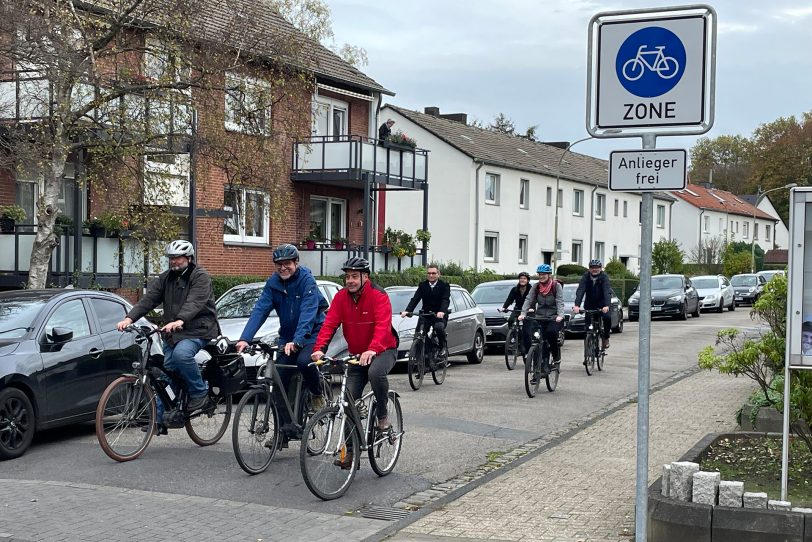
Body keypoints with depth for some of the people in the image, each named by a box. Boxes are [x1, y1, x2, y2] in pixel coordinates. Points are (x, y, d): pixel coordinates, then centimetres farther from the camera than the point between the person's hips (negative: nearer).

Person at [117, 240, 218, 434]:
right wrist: (129, 318, -20)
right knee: (167, 373, 4)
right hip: (173, 332, 6)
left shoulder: (200, 277, -9)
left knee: (181, 353, -34)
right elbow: (148, 299, -3)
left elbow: (195, 303, -26)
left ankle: (199, 392, -14)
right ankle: (160, 420, 11)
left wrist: (179, 321, -44)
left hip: (197, 330, -6)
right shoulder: (166, 278, 9)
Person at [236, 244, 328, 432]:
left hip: (311, 334, -5)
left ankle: (317, 394, -4)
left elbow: (308, 313, -27)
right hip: (287, 337, 5)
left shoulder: (306, 280, -16)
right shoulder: (273, 283, -2)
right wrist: (245, 338, -24)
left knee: (304, 361, -34)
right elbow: (260, 310, -10)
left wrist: (296, 341, -41)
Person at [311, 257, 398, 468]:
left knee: (376, 372, -38)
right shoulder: (341, 297, -4)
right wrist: (319, 349, -29)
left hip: (383, 350, -5)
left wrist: (372, 350, -48)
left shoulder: (379, 296, -18)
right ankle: (351, 451, 7)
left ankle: (383, 415, -13)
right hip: (356, 354, 5)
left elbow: (383, 326, -31)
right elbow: (329, 324, -12)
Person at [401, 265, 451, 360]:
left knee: (439, 327, -33)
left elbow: (445, 300, -16)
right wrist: (407, 311, -21)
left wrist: (442, 311, -37)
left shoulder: (444, 285, -1)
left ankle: (444, 348, -10)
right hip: (425, 314, 3)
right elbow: (415, 299, -2)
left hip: (440, 314, -3)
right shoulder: (422, 285, 9)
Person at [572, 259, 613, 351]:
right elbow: (580, 291, -24)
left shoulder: (604, 277, -18)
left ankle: (606, 337, -2)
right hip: (589, 303, 2)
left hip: (602, 303, -2)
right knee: (588, 321, -7)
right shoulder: (586, 276, -13)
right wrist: (577, 305, -39)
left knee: (607, 318, -25)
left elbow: (607, 292, -30)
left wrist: (606, 306, -46)